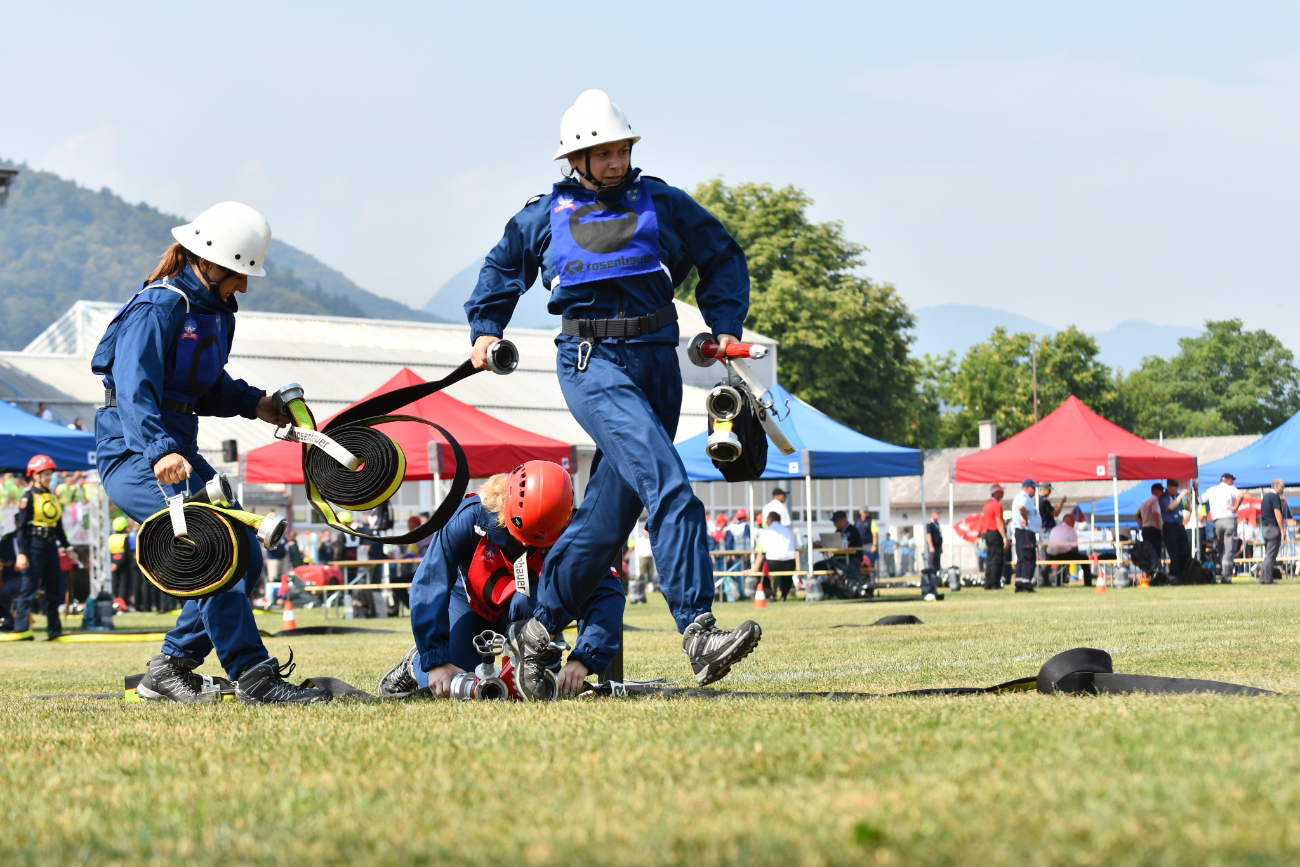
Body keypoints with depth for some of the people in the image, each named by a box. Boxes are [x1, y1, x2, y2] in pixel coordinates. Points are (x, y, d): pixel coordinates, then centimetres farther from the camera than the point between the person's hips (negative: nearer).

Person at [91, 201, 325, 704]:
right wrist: (159, 451, -44)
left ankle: (169, 669, 11)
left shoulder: (217, 312, 12)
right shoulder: (158, 308, -16)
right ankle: (253, 677, -27)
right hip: (133, 455, -10)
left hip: (179, 453, 10)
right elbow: (135, 389, -29)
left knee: (247, 557, 4)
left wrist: (253, 403, 5)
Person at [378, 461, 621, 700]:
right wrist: (436, 660, -41)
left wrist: (582, 660, -50)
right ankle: (416, 664, 20)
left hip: (532, 609, 0)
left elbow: (607, 593, -36)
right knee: (451, 687, -15)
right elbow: (428, 586, -35)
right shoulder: (470, 517, -34)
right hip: (469, 603, 0)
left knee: (527, 600, -35)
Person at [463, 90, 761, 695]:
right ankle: (697, 633, -34)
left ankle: (539, 631, 21)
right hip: (591, 362, -3)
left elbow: (724, 259, 22)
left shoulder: (663, 205, 12)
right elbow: (501, 269, 31)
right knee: (665, 480, -24)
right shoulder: (544, 217, 12)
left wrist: (725, 325, 9)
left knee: (613, 508, 5)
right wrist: (485, 329, 18)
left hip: (657, 360, 3)